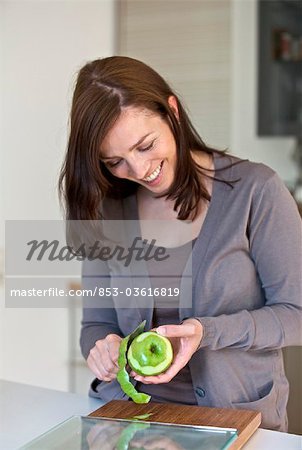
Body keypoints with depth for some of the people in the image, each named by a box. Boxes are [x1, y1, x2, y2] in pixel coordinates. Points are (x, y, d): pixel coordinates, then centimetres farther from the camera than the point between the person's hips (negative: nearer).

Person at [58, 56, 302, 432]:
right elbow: (96, 323, 10)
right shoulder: (107, 211, 4)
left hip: (240, 417, -5)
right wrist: (102, 349, -14)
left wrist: (208, 332, -19)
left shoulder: (255, 190, -8)